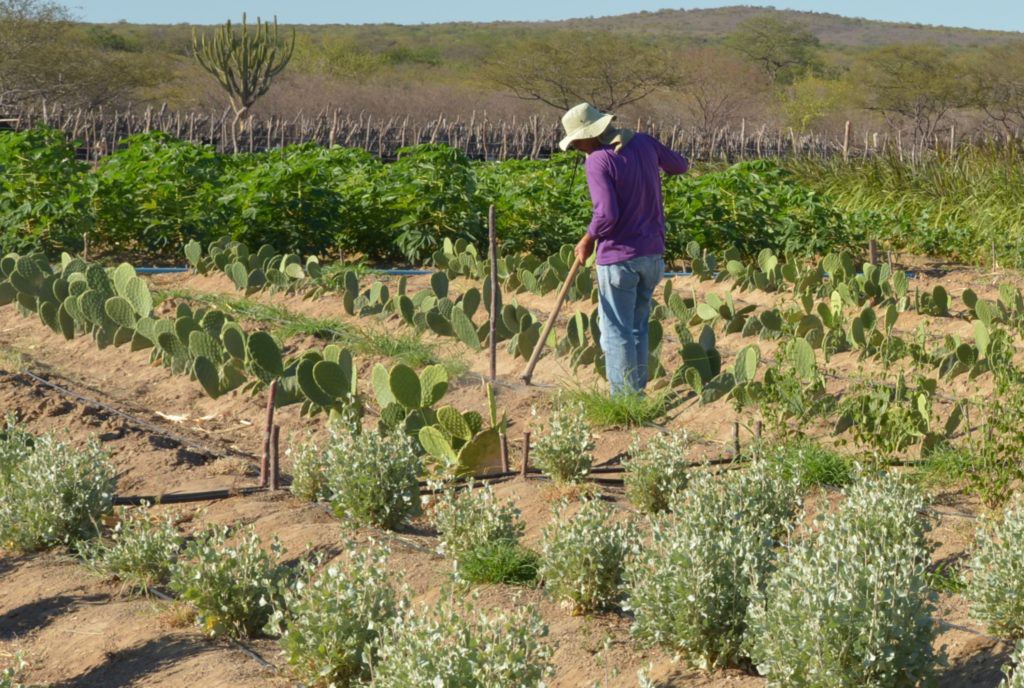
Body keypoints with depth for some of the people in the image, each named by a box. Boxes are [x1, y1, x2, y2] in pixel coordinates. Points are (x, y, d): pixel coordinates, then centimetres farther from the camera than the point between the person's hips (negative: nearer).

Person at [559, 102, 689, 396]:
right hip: (653, 253, 7)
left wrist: (587, 242, -8)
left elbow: (607, 214, -24)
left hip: (619, 257, -7)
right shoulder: (644, 143, 3)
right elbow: (680, 165, 19)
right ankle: (638, 392, 21)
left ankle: (624, 397, 4)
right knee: (638, 328, 17)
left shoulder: (598, 160, -17)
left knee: (617, 332, 2)